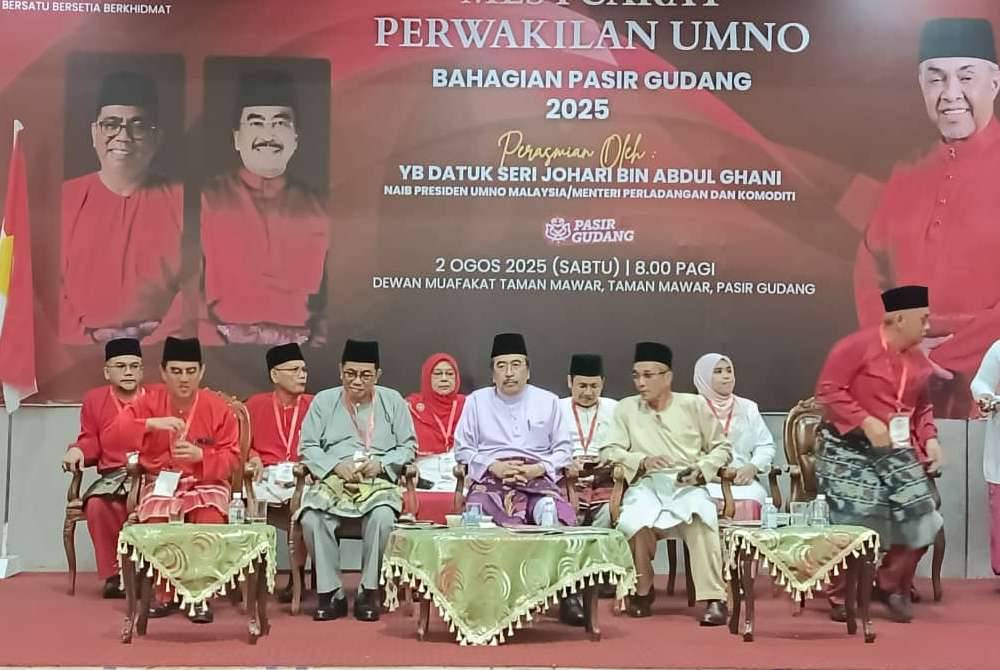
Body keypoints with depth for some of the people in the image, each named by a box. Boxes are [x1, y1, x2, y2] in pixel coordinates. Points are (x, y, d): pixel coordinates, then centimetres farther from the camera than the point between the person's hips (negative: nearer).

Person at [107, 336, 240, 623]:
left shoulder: (218, 407, -6)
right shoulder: (151, 399, -2)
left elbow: (232, 458, -4)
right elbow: (117, 430, -12)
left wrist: (200, 455, -23)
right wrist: (152, 423, -28)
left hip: (205, 483, -1)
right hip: (161, 481, 1)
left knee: (211, 519, -32)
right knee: (154, 521, -29)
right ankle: (164, 593, -4)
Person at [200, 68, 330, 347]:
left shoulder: (317, 210, 10)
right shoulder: (208, 200, 4)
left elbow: (325, 297, 14)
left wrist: (319, 340, 0)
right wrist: (213, 343, -10)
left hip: (295, 347, 2)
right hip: (224, 342, -2)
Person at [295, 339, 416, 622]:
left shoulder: (392, 400, 11)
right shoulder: (323, 400, 11)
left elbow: (408, 446, 8)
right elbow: (307, 446, 6)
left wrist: (380, 463, -10)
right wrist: (336, 466, -11)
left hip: (379, 482, -1)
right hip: (332, 480, 1)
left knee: (382, 517, -35)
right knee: (312, 519, -31)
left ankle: (369, 591, -17)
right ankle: (331, 592, -16)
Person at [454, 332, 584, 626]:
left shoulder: (548, 401, 16)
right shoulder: (476, 400, 14)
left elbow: (564, 450, 13)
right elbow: (462, 448, 10)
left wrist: (540, 468, -6)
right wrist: (493, 466, -7)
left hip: (537, 478, 0)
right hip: (490, 479, 0)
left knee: (555, 513, -35)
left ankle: (567, 593, -27)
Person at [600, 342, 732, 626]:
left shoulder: (694, 405, 10)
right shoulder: (626, 408, 11)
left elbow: (722, 447, 14)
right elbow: (609, 452, 4)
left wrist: (702, 468, -6)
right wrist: (642, 461, -14)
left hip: (687, 486, 0)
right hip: (646, 486, 0)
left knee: (700, 519, -36)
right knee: (636, 522, -33)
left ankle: (714, 598, -32)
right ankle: (643, 589, -6)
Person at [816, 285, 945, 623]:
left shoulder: (918, 361, 10)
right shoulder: (857, 345, -13)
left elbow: (922, 407, 21)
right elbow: (828, 390, -16)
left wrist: (929, 439, 2)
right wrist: (866, 422, -22)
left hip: (896, 450, 7)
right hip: (849, 449, -6)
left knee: (920, 518, -1)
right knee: (849, 524, -7)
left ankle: (892, 586, 19)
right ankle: (841, 596, 12)